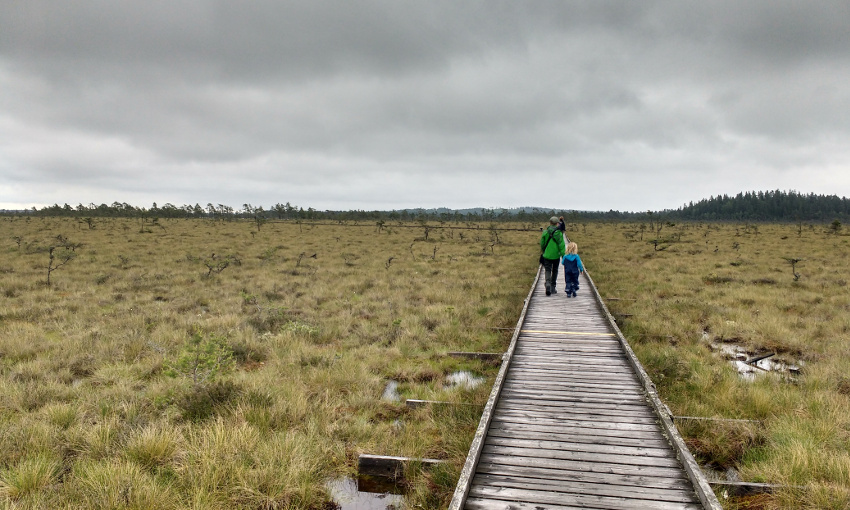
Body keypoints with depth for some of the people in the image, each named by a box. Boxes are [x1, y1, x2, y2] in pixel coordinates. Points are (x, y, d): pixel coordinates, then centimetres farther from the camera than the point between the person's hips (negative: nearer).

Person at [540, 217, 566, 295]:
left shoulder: (545, 232, -2)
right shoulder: (559, 233, -8)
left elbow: (542, 244, 9)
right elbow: (561, 245, -11)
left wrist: (542, 252, 26)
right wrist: (563, 255, -6)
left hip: (547, 255, 0)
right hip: (556, 255, 0)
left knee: (548, 270, 3)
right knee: (554, 271, 14)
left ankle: (548, 283, -24)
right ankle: (553, 288, 18)